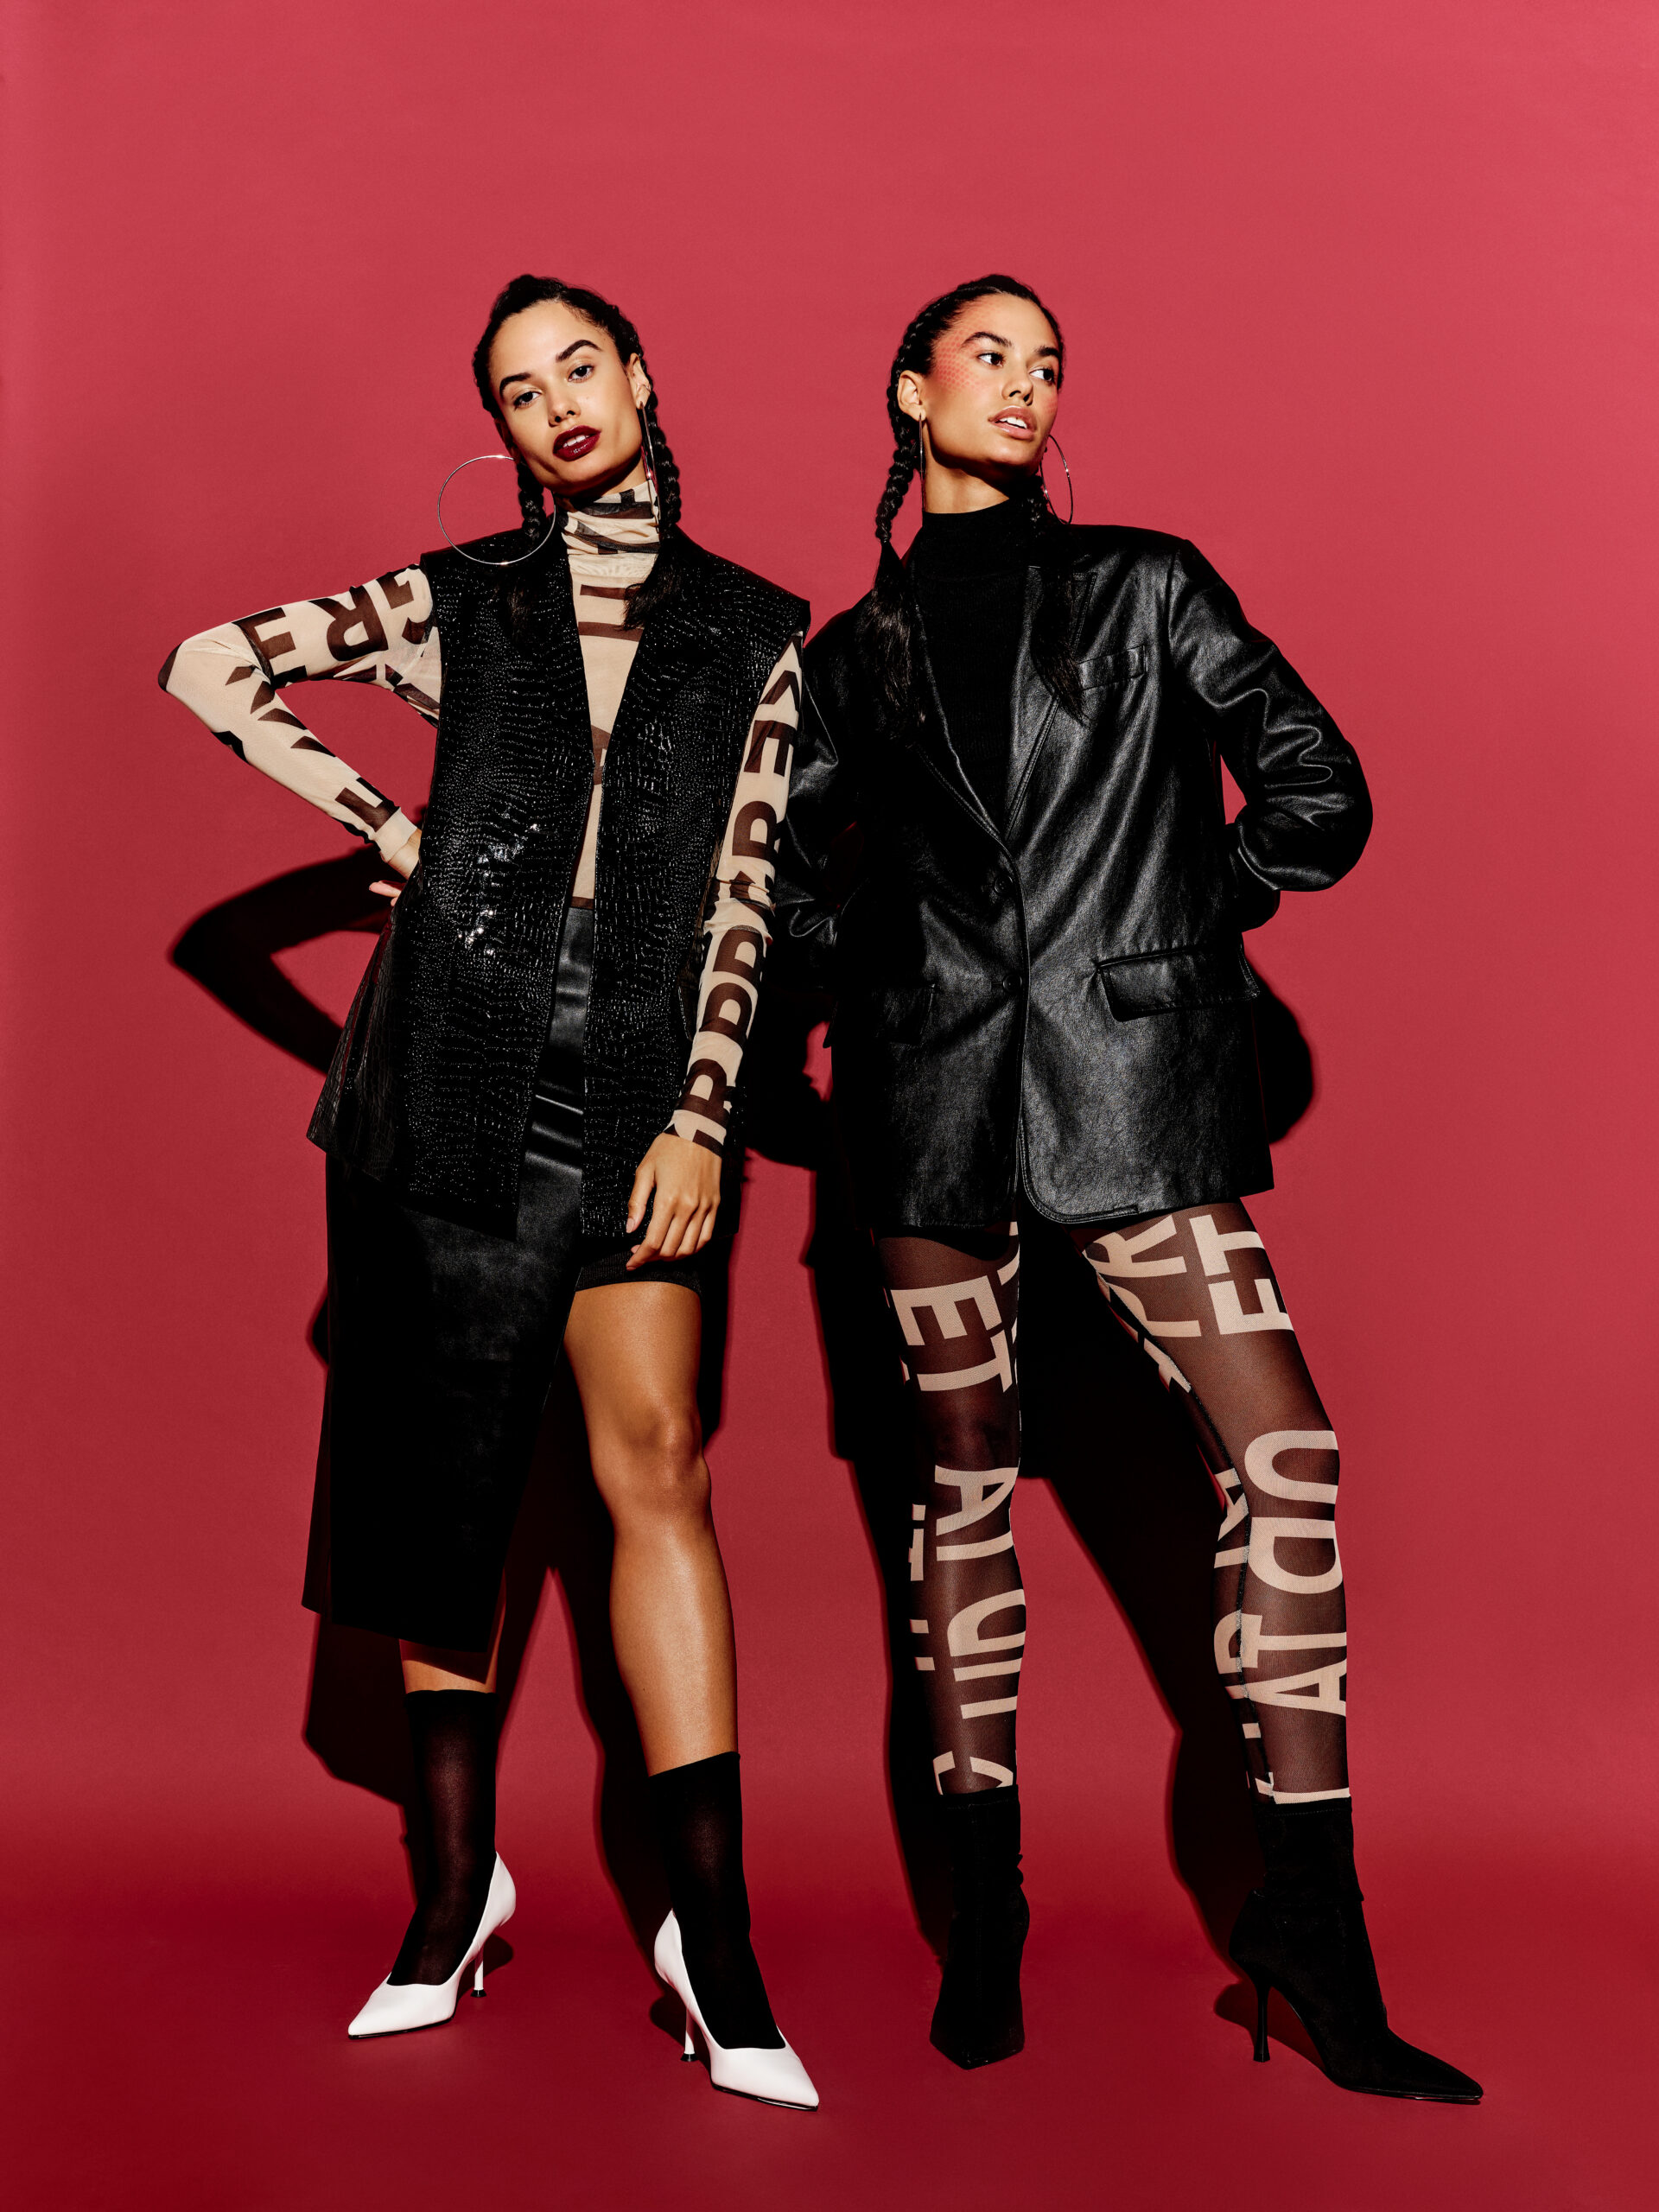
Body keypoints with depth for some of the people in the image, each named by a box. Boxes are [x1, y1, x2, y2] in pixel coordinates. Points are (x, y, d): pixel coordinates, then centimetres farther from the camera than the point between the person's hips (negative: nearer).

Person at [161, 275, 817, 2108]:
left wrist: (700, 1116, -4)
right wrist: (381, 824, 5)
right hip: (459, 1082, 1)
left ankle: (711, 1927, -7)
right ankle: (458, 1881, 18)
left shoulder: (751, 634, 10)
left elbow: (741, 896, 5)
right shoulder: (460, 601, 9)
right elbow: (207, 670, 10)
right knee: (446, 1476, 4)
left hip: (634, 1098, 0)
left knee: (657, 1460, -10)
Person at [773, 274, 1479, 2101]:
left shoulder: (1149, 586, 12)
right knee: (964, 1481, 4)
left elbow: (1319, 795, 6)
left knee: (1283, 1451, -12)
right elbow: (775, 867, 23)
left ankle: (1308, 1914, -2)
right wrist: (858, 976, 9)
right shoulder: (857, 650, 15)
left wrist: (1183, 923, 5)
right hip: (937, 1092, 1)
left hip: (1132, 1077, -1)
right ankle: (983, 1911, 15)